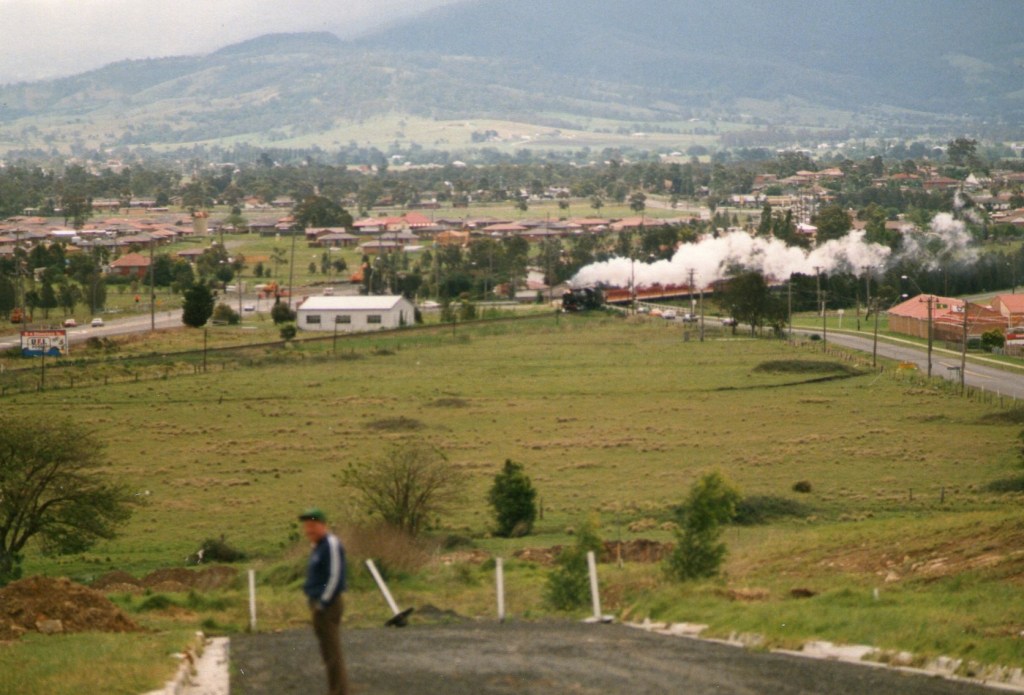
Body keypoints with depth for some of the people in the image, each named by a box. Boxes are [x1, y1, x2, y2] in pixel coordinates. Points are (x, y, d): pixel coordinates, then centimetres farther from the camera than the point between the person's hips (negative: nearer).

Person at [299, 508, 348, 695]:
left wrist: (324, 602, -19)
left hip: (327, 607, -10)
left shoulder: (331, 544, -15)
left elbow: (335, 576, -21)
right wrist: (314, 602, 16)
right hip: (319, 605, 10)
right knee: (328, 653, 14)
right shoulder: (318, 546, 15)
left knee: (332, 653, -8)